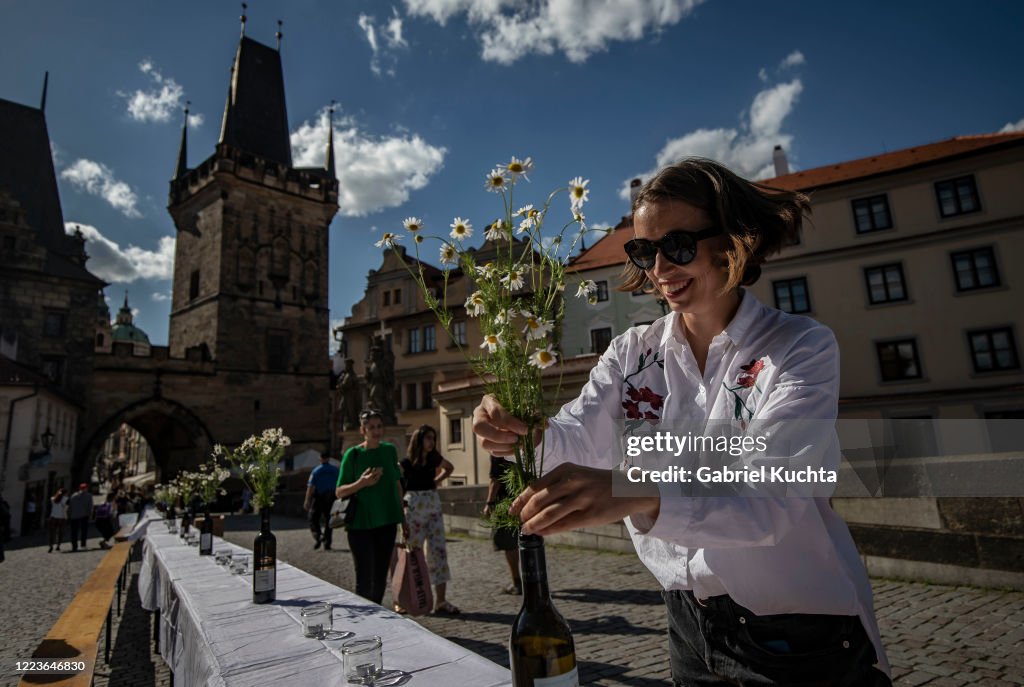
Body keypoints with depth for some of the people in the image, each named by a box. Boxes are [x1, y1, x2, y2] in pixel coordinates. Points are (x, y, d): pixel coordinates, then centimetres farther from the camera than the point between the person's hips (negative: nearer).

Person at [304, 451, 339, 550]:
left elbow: (310, 486, -9)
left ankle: (317, 537, -13)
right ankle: (327, 544, 10)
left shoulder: (316, 471, -4)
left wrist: (307, 500, -9)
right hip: (331, 499, 2)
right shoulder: (335, 470, 2)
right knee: (328, 521, 10)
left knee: (313, 518, 9)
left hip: (318, 498, -2)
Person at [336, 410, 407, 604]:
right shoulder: (353, 454, -8)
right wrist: (361, 483, -22)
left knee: (380, 578, 12)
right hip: (360, 524, -4)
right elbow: (339, 492, -4)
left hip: (387, 523, 4)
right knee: (364, 579, -4)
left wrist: (403, 518, 12)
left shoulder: (390, 450, 3)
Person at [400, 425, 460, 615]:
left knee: (438, 551, -1)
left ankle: (440, 601, 5)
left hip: (433, 507, 4)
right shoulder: (406, 463, -8)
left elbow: (449, 468, 24)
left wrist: (437, 481, 12)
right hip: (413, 508, -4)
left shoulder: (435, 459, 5)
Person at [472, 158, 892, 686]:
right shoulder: (631, 353, -1)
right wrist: (522, 434, -37)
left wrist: (638, 492, -45)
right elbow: (576, 438, -15)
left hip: (801, 636, -3)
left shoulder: (802, 347, -13)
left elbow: (771, 494, -28)